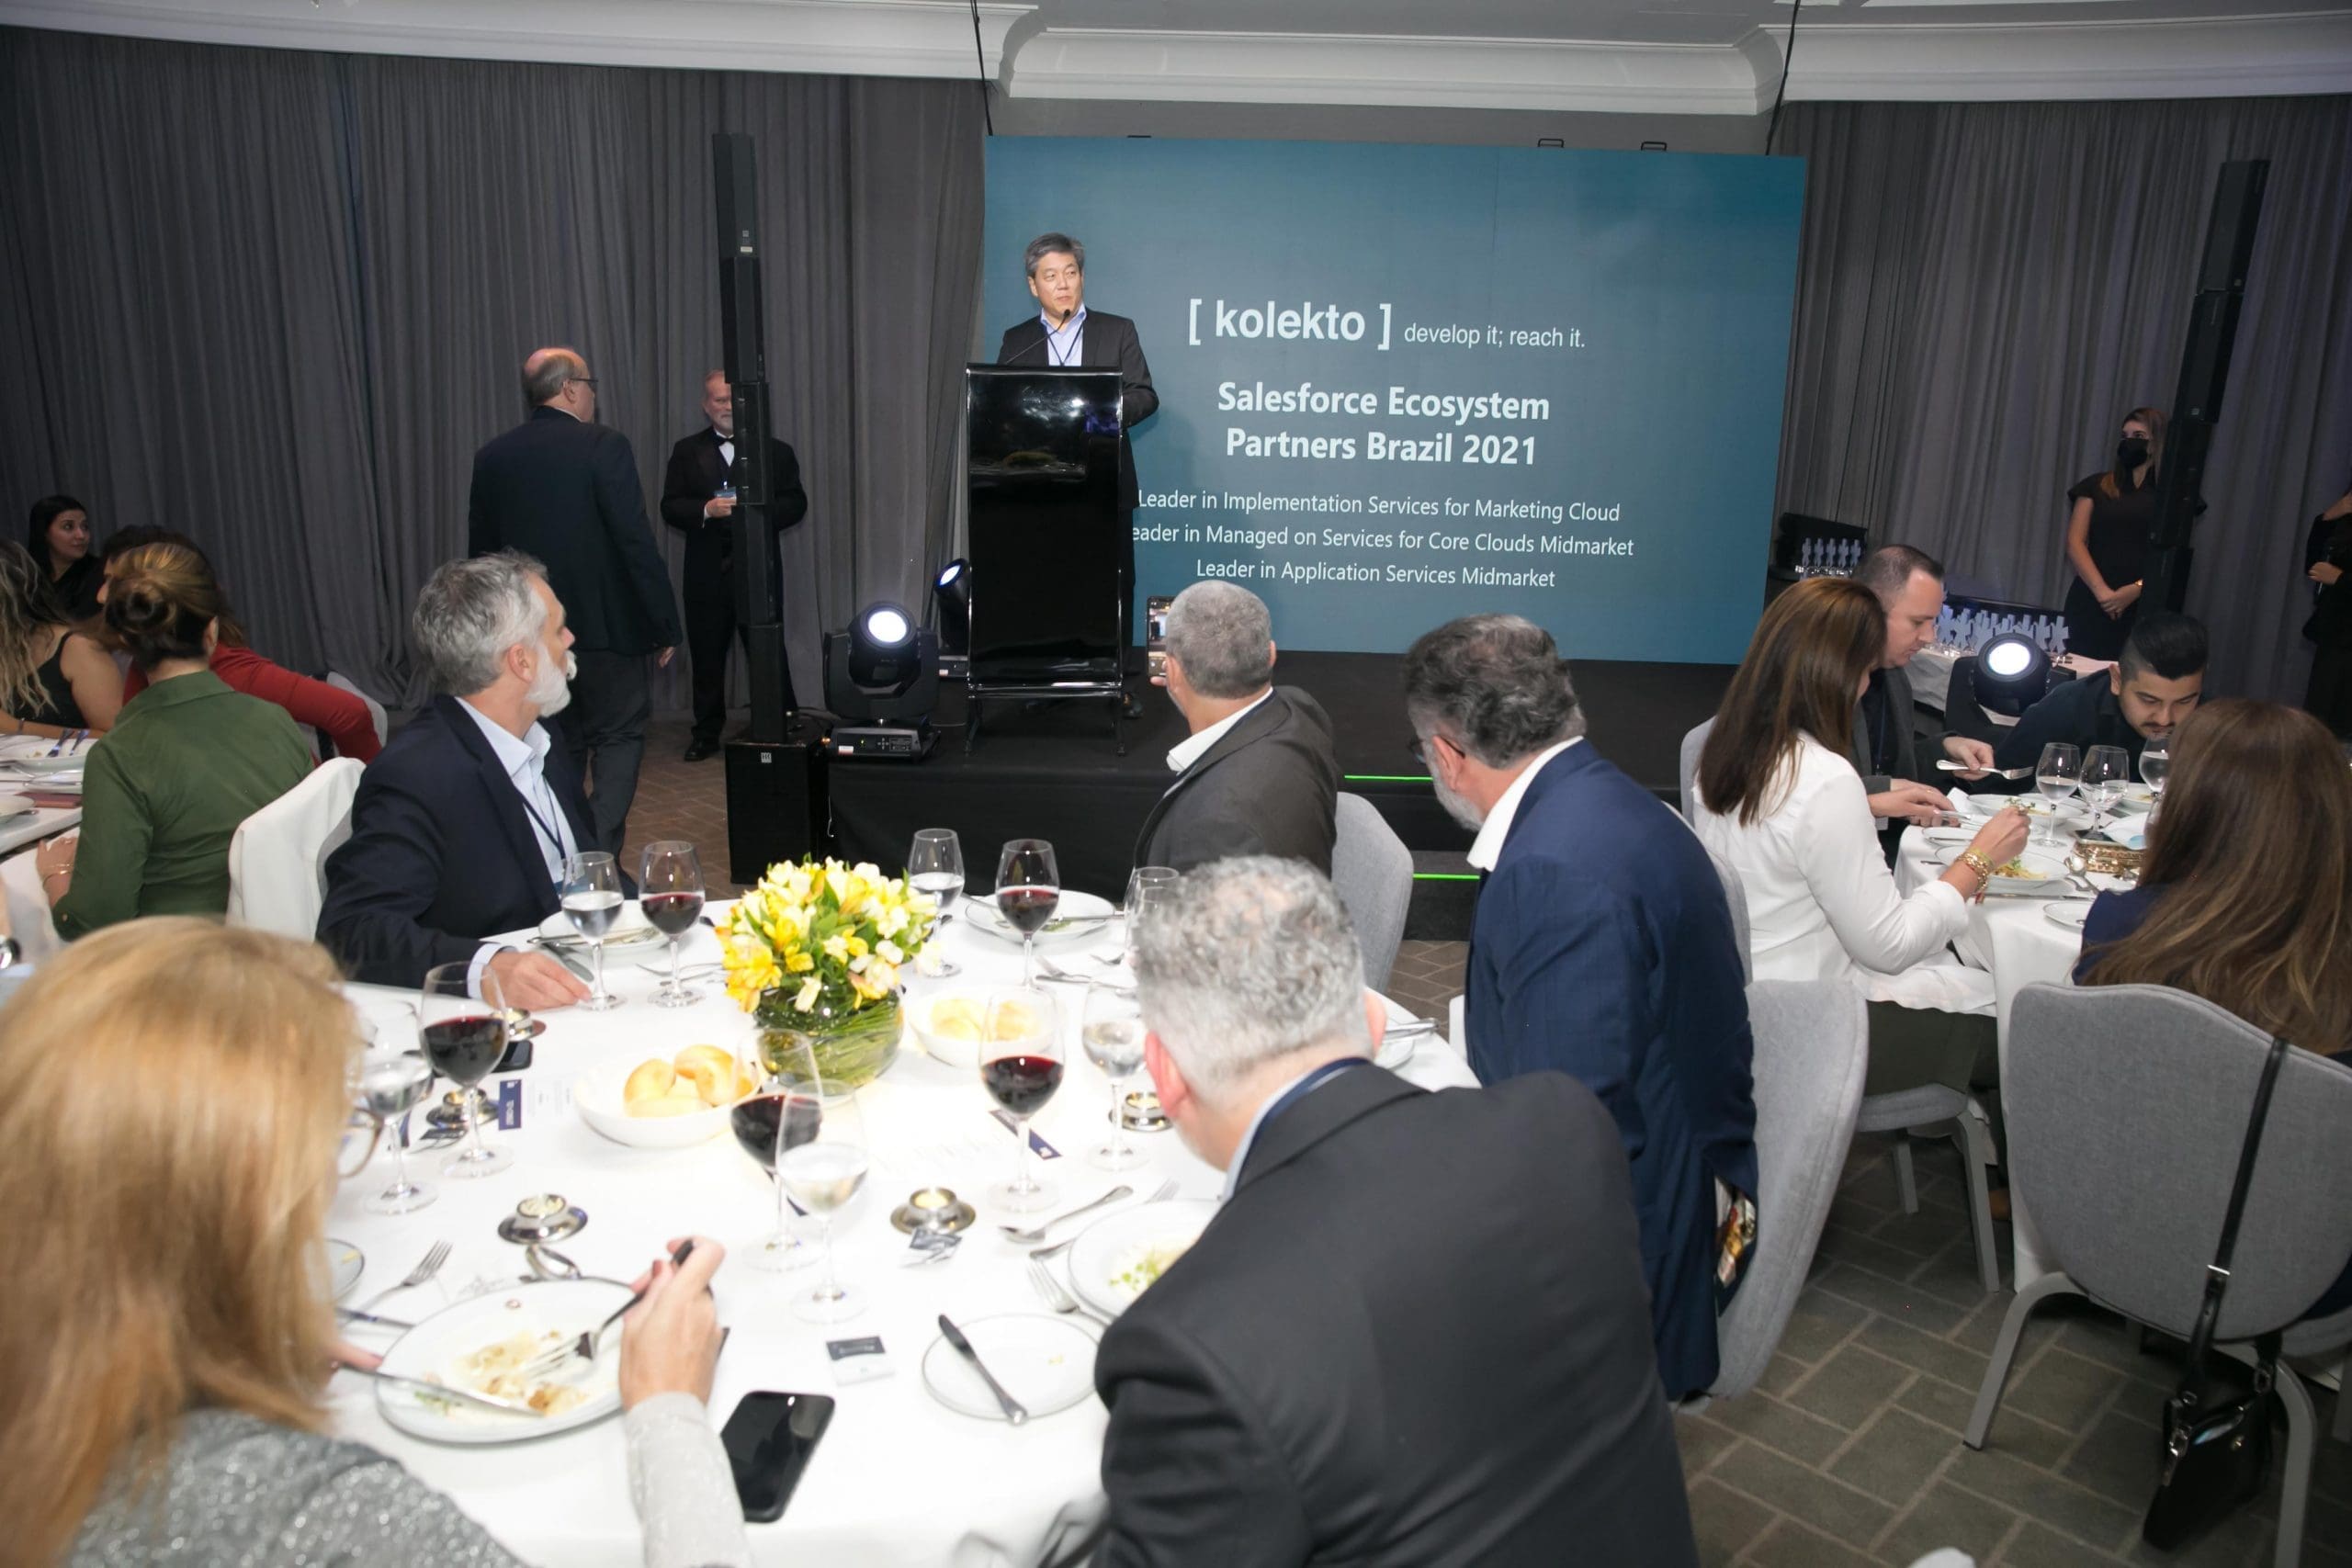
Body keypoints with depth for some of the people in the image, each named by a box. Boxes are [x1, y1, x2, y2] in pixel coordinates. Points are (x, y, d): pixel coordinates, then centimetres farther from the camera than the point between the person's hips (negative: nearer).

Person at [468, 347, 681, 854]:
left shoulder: (492, 457, 6)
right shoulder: (604, 446, -10)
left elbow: (481, 552, 11)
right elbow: (637, 543, -14)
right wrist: (665, 625, -8)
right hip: (604, 627, -5)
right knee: (619, 737, 5)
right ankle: (597, 856, -10)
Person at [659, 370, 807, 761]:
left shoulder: (776, 451, 6)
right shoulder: (687, 451, 8)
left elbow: (796, 504, 2)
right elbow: (670, 507, 2)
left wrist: (760, 510, -17)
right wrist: (706, 510, -18)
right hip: (707, 571, 1)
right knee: (706, 655, 9)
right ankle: (706, 733, 20)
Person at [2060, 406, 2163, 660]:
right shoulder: (2096, 486, 12)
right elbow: (2074, 543, 2)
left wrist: (2136, 589, -15)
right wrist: (2101, 590, -11)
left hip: (2143, 607, -1)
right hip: (2090, 602, 1)